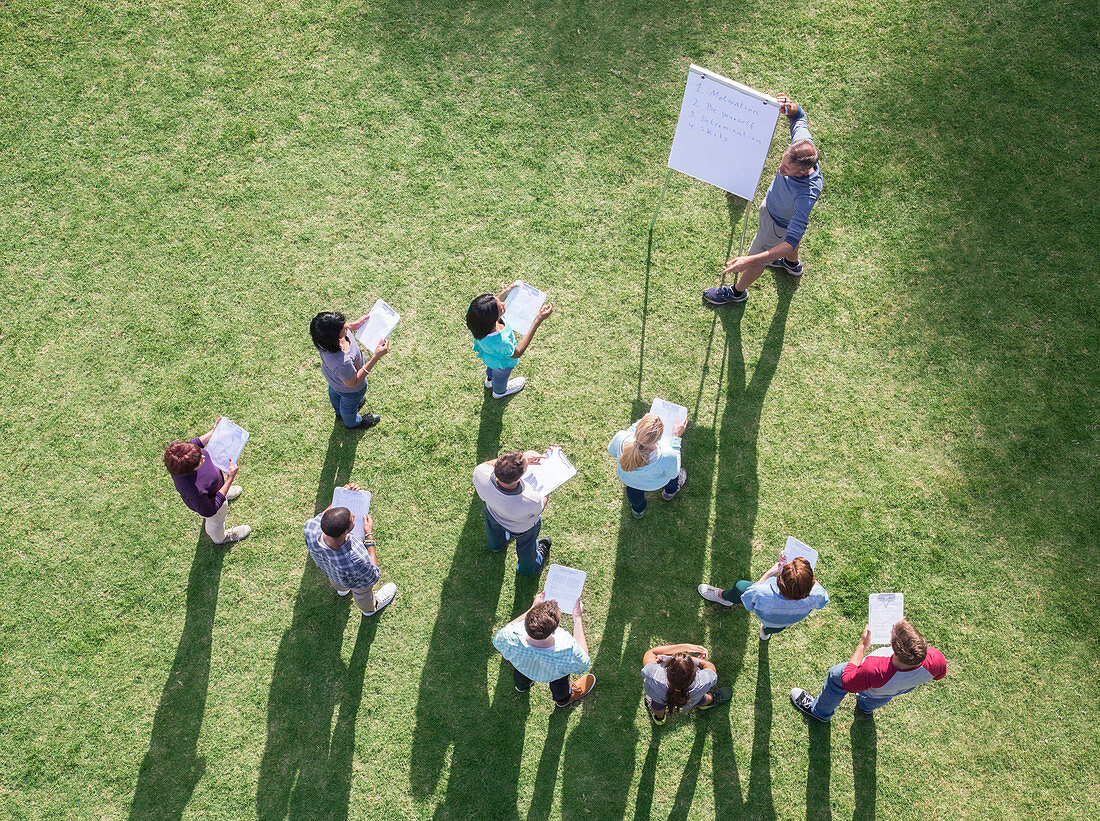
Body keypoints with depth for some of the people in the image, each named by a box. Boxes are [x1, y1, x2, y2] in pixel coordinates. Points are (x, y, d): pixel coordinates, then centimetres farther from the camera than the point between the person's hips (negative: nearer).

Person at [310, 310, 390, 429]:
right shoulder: (342, 363, -52)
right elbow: (353, 383, -31)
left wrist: (352, 326, -19)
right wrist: (376, 357, -40)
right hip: (349, 389, -6)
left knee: (334, 392, 39)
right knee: (349, 404, 31)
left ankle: (339, 412, 75)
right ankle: (352, 423, 67)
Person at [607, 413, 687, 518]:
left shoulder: (620, 438, -41)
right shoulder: (667, 456, -45)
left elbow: (611, 452, -12)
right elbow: (673, 474, -17)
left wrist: (635, 426, -11)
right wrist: (676, 436, -20)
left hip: (627, 478, 2)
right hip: (655, 483, -2)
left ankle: (637, 509, 63)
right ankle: (670, 491, 61)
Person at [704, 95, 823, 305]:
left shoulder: (807, 194, -50)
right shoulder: (802, 139, -34)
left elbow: (791, 243, -50)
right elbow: (799, 117, -9)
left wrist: (749, 260, -62)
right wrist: (790, 107, -35)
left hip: (779, 224, -7)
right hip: (771, 203, 7)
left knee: (756, 259, 18)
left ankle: (737, 292, 51)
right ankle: (792, 264, 72)